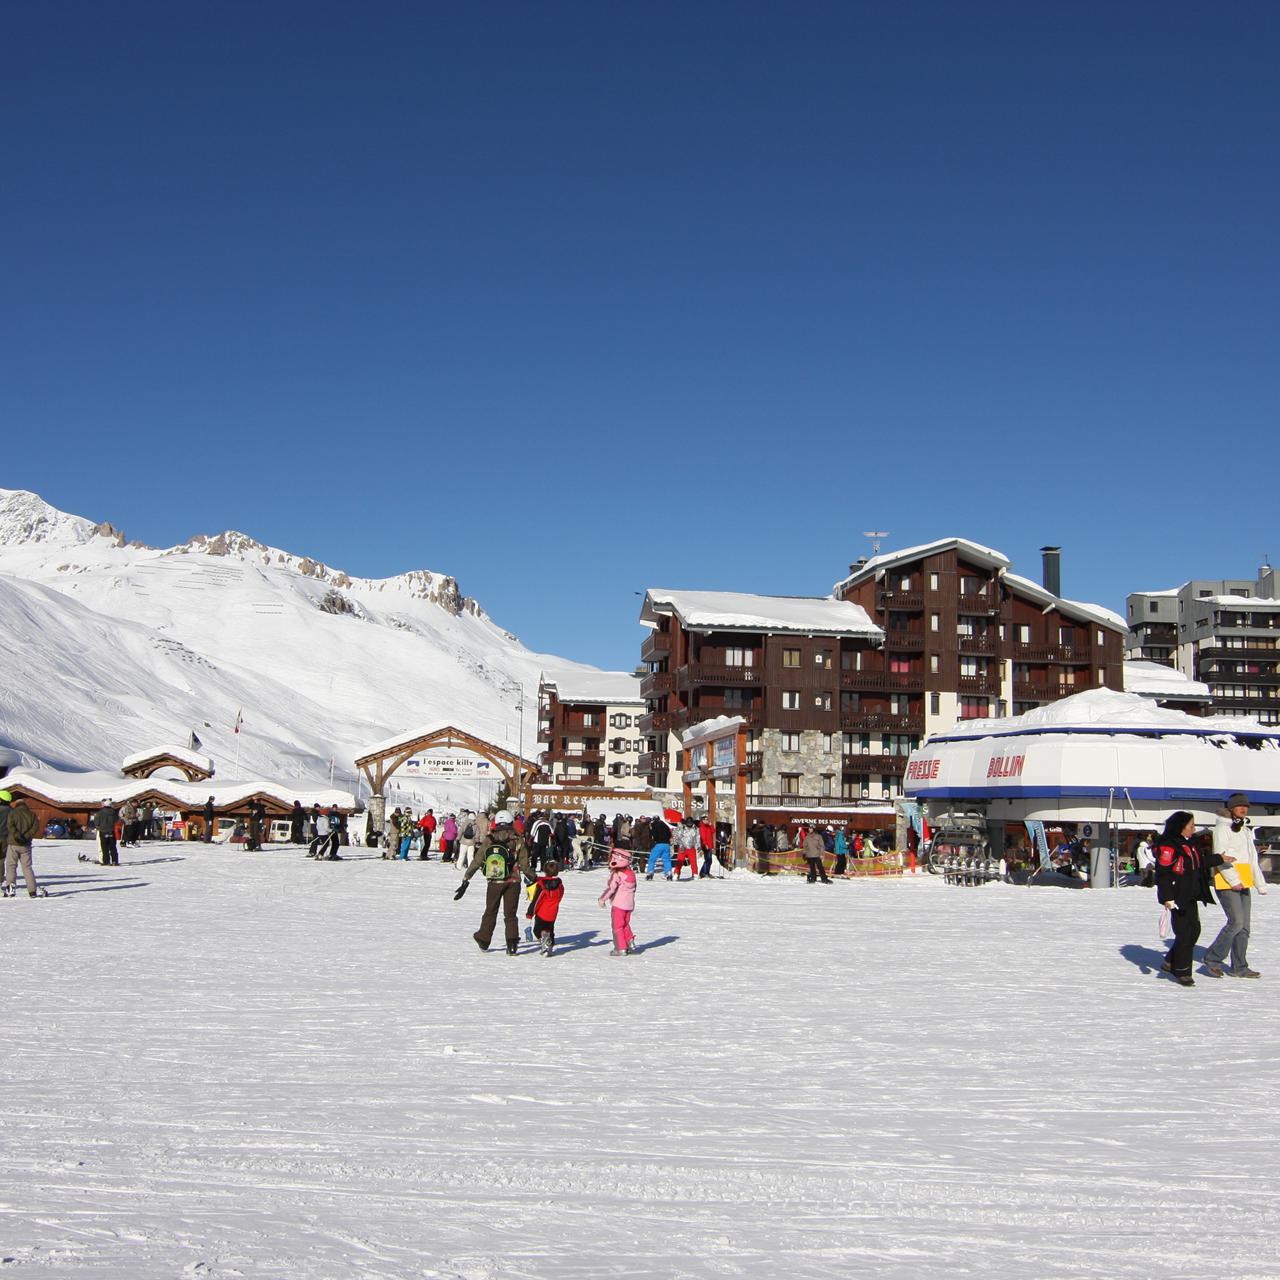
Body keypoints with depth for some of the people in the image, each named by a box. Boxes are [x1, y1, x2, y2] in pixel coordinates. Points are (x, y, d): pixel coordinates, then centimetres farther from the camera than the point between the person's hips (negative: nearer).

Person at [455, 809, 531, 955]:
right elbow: (525, 866, -7)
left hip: (493, 883, 1)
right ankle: (512, 941, -2)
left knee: (490, 912, 19)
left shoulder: (488, 842, -5)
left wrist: (465, 880, 6)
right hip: (512, 883, -1)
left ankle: (483, 940, 28)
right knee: (510, 914, 10)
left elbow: (476, 863, -2)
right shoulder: (518, 842, -9)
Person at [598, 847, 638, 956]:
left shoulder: (616, 874, -17)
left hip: (618, 904, -8)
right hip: (629, 904, 8)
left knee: (617, 926, 1)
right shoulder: (631, 873, 9)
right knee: (625, 924, 22)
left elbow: (611, 887, -27)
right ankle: (630, 943, 15)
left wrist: (603, 898, -27)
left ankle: (621, 948, -1)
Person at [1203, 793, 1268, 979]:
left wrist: (1260, 884, 19)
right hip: (1227, 883, -9)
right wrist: (1234, 880, -20)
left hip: (1243, 884, 9)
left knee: (1244, 926, 7)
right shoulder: (1223, 828, -7)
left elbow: (1252, 859, 24)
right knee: (1236, 922, -15)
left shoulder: (1246, 829, 20)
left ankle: (1239, 967, 13)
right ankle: (1212, 959, -4)